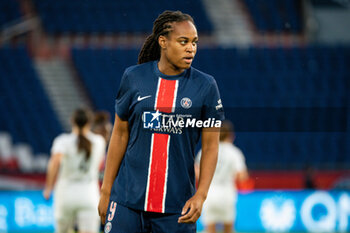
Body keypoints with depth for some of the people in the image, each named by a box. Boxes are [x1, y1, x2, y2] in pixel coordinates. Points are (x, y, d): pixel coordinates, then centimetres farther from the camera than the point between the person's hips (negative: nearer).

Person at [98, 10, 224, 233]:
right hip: (128, 198, 1)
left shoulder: (205, 86, 0)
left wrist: (200, 195, -11)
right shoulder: (134, 77, 3)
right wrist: (106, 190, 8)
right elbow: (120, 134, 9)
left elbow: (211, 146, 1)